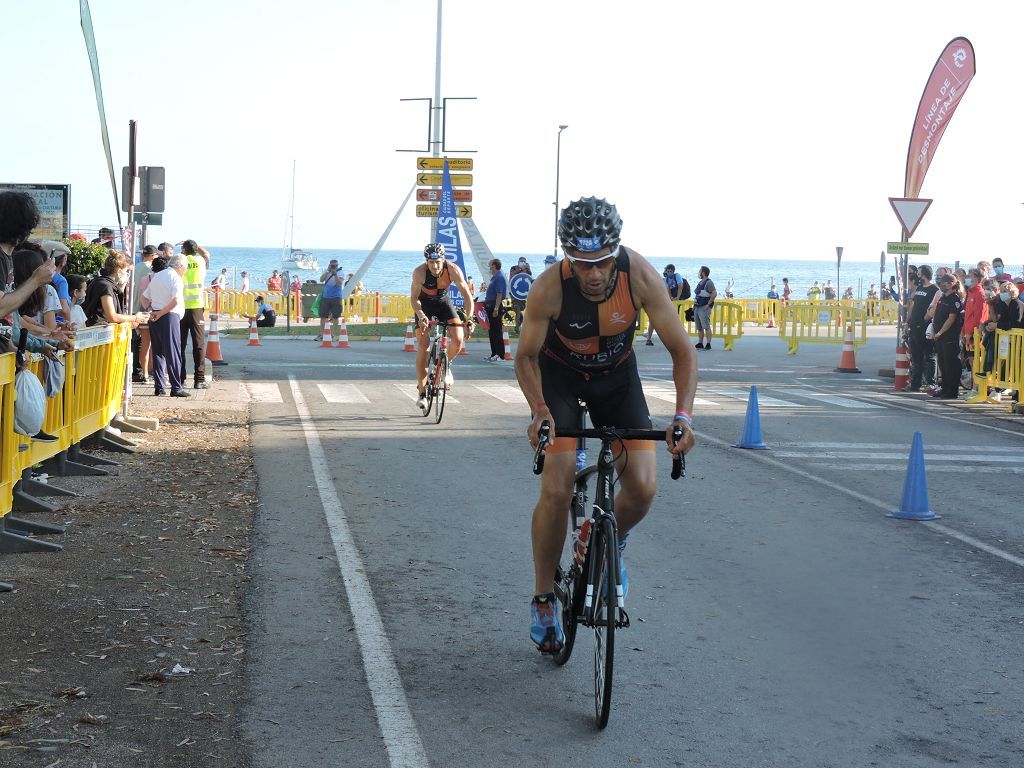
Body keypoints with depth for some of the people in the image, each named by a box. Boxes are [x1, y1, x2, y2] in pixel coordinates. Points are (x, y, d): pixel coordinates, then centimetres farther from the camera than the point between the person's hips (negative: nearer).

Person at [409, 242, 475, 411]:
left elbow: (467, 295, -26)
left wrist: (469, 318, -38)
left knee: (458, 340, -18)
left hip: (444, 302, 1)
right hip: (424, 305, -1)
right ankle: (421, 393, -4)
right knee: (423, 345, -11)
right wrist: (421, 316, -45)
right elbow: (414, 298, -26)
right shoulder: (419, 272, -30)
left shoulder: (453, 270, -28)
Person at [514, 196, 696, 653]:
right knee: (556, 491, -16)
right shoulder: (549, 289, -32)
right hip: (560, 375, -2)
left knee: (641, 488, -13)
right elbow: (526, 357, -16)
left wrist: (683, 415, -35)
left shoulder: (640, 276, -29)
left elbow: (681, 350, -22)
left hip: (617, 375, 2)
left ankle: (612, 544, 21)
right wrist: (539, 411, -33)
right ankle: (543, 599, 3)